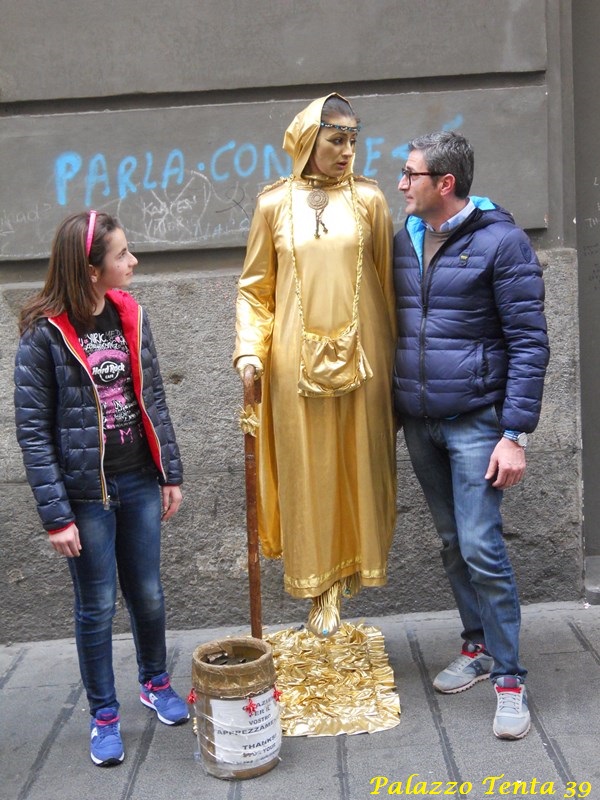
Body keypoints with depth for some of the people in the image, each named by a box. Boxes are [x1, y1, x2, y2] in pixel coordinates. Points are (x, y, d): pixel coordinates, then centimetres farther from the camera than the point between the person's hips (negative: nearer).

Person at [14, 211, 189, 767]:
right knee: (96, 607, 9)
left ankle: (155, 683, 41)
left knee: (148, 595, 16)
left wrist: (170, 471, 8)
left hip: (138, 483, 4)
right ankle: (103, 716, 28)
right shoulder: (44, 335, -14)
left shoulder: (129, 315, 1)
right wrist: (56, 515, -13)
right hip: (86, 495, -4)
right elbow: (32, 432, -12)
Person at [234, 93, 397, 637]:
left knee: (358, 464, 6)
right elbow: (255, 287, 7)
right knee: (307, 470, 4)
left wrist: (392, 357, 4)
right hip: (297, 360, 0)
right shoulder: (275, 204, 4)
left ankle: (353, 563, 26)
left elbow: (386, 281, 5)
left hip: (359, 357, 0)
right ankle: (323, 586, 17)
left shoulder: (368, 199, 4)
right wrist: (250, 347, -7)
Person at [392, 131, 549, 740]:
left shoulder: (500, 241, -10)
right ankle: (478, 645, 31)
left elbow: (529, 342, -12)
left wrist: (515, 433, -16)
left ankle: (508, 676, 8)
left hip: (475, 420, -6)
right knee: (451, 541, 14)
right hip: (417, 420, 6)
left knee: (481, 547, -7)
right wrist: (393, 407, 12)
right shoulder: (403, 241, 8)